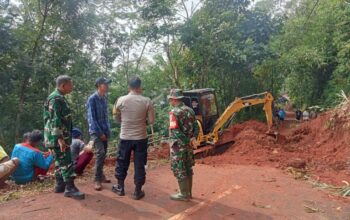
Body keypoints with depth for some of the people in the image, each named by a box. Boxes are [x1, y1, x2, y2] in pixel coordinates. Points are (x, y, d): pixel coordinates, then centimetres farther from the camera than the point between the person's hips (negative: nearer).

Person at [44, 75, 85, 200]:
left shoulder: (59, 98, 15)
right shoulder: (56, 98, -17)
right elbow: (55, 120, -23)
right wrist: (60, 138, -25)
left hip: (60, 137, 10)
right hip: (57, 138, -10)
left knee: (60, 162, 16)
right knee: (66, 163, -8)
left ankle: (60, 185, 24)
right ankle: (70, 188, -3)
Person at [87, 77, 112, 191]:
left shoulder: (104, 98, 8)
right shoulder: (92, 99, -12)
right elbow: (91, 118, -15)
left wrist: (108, 130, 9)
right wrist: (99, 132, -16)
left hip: (104, 130, 7)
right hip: (96, 131, -7)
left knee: (103, 153, 12)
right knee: (100, 153, -15)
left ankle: (101, 175, 26)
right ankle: (97, 179, -5)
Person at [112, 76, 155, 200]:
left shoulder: (121, 100, -5)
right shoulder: (147, 101, -8)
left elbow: (117, 119, 6)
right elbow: (151, 121, -4)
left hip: (125, 137, 1)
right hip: (141, 138, -1)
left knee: (122, 163, 18)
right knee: (139, 165, 9)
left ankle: (120, 187, 31)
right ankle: (137, 192, 18)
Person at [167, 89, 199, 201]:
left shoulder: (174, 112, -15)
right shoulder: (190, 110, 8)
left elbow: (175, 131, -22)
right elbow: (196, 126, 5)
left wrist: (187, 141, -17)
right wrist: (193, 138, -4)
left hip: (179, 145, -7)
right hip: (189, 145, 8)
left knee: (179, 170, 4)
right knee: (188, 169, 16)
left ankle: (184, 194, 11)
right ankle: (188, 192, 26)